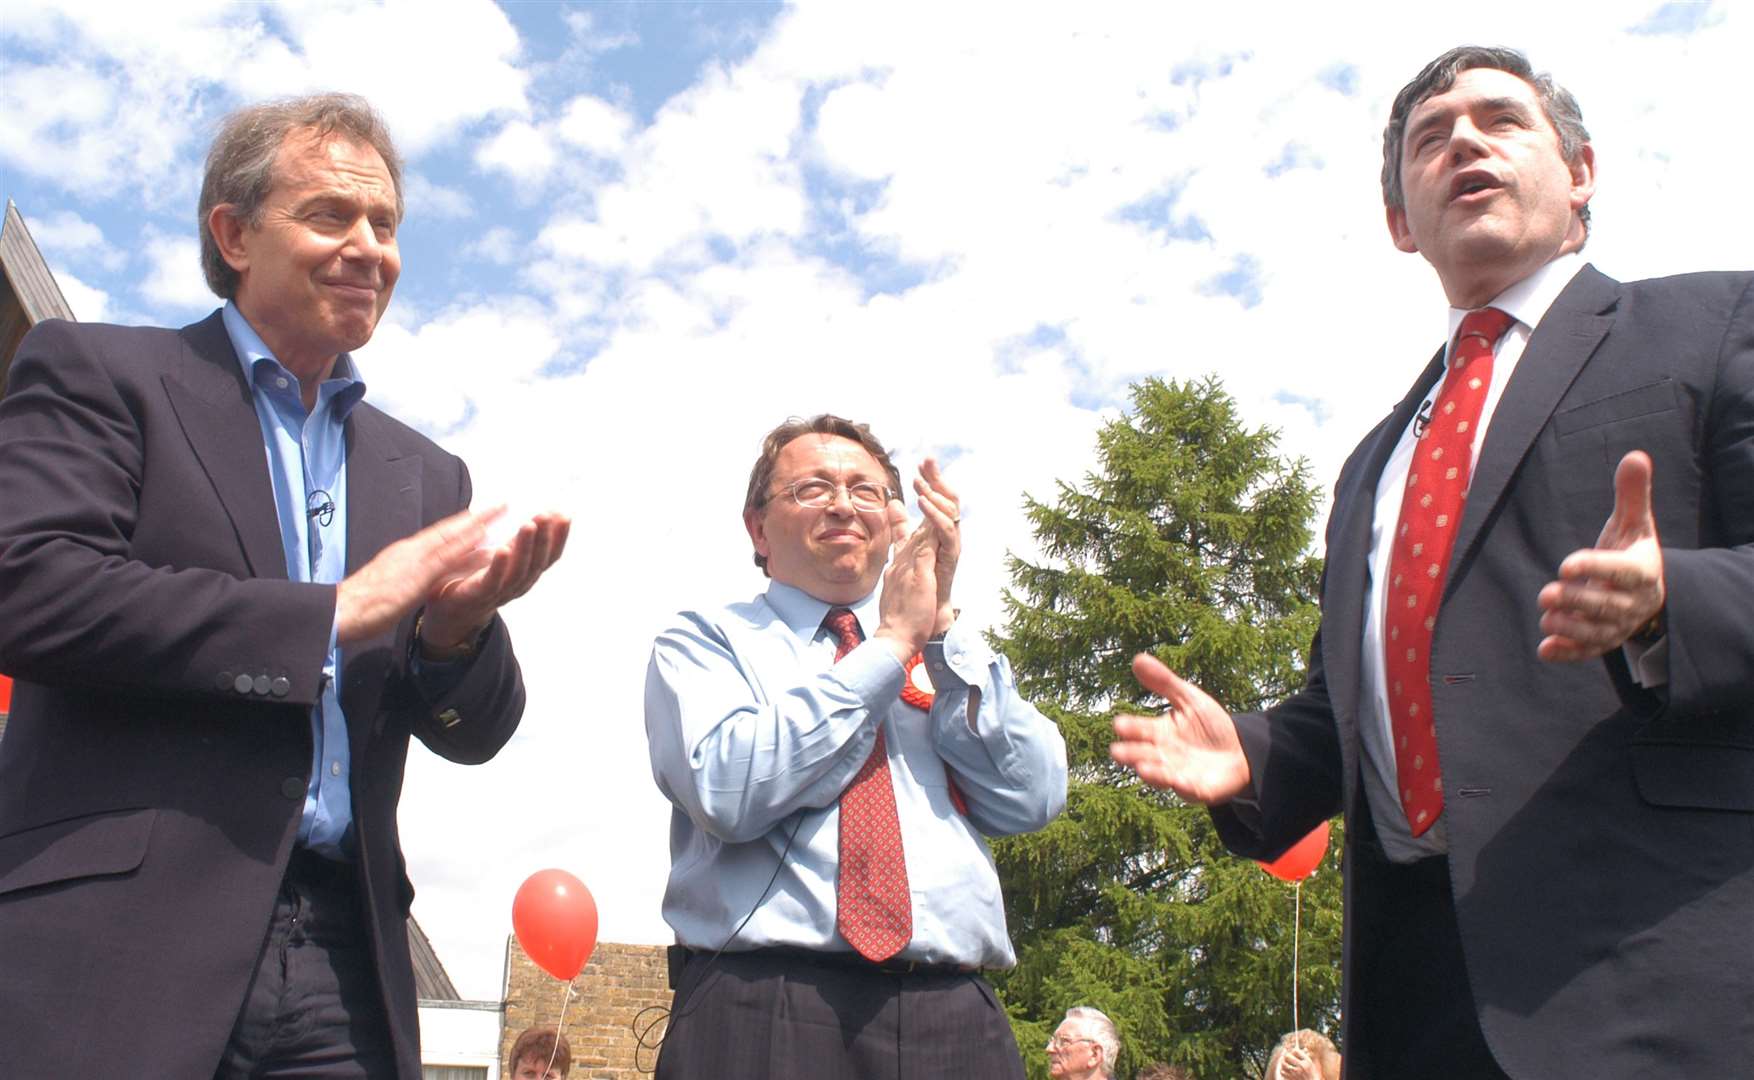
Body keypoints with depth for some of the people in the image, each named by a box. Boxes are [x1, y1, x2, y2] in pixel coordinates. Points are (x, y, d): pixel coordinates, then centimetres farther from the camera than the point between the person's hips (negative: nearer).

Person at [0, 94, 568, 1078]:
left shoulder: (425, 477, 15)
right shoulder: (94, 372, 3)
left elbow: (473, 734, 12)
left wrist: (455, 630, -11)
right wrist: (338, 611, -11)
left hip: (345, 963, 4)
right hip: (110, 945, -4)